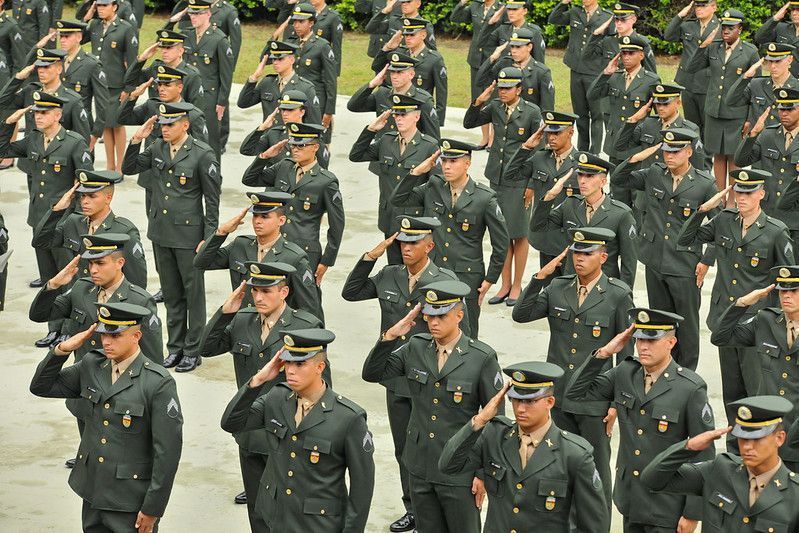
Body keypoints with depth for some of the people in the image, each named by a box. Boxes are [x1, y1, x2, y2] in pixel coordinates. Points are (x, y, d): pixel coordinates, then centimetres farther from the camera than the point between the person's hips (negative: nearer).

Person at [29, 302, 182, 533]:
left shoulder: (159, 383, -17)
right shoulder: (91, 366, 2)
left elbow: (167, 451, -16)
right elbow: (41, 386, 11)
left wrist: (152, 509, -15)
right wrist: (62, 350, -7)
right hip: (92, 493, 6)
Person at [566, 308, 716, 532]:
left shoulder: (691, 388, -15)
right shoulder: (624, 373, 2)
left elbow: (704, 455, -12)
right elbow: (576, 393, 3)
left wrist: (693, 513, -12)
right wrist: (604, 353, -9)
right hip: (630, 500, 5)